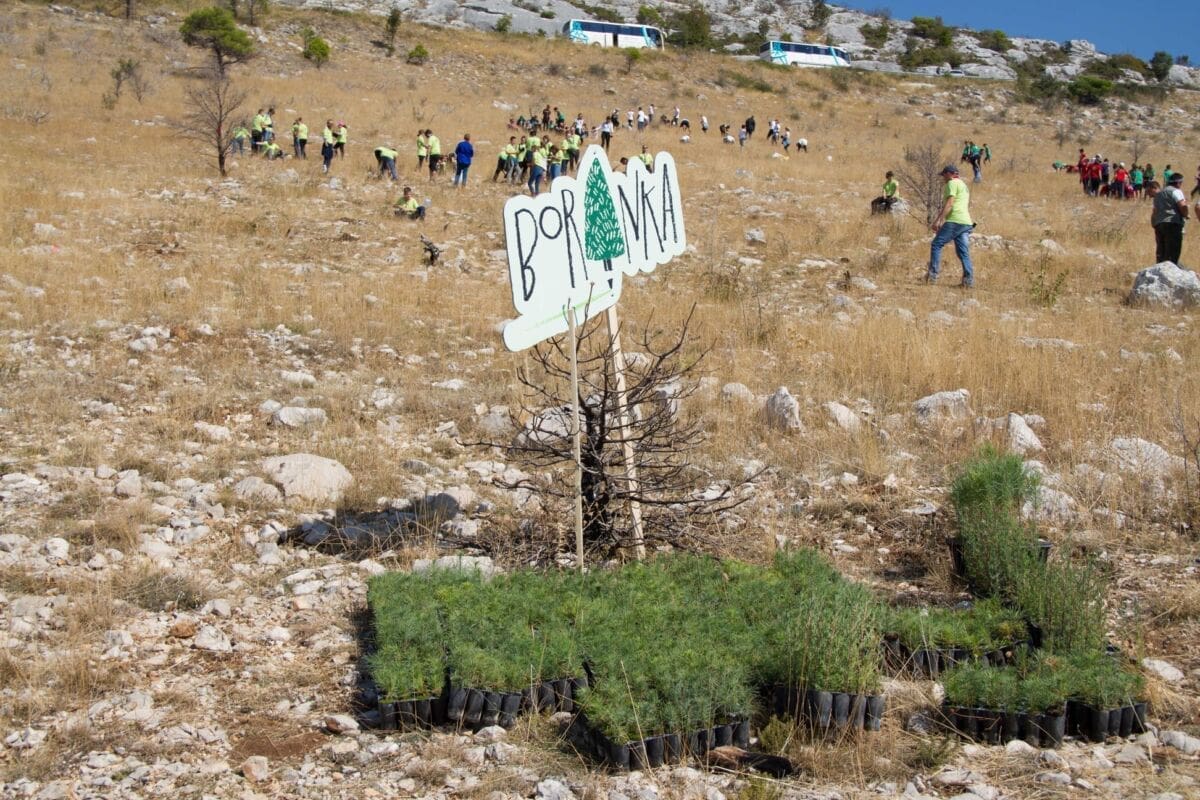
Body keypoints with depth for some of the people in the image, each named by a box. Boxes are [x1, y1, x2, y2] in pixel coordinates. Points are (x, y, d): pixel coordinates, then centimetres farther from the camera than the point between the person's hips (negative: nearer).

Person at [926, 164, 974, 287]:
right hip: (966, 222, 9)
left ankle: (932, 275, -8)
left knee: (936, 245, -3)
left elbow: (949, 203, -15)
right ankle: (969, 279, -7)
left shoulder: (952, 183, -3)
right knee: (963, 252, 4)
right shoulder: (964, 186, 27)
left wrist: (938, 220, -20)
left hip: (954, 221, -9)